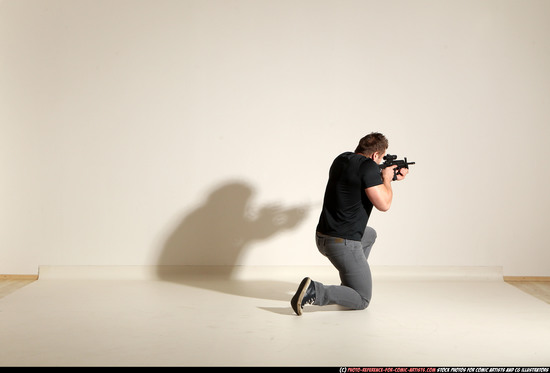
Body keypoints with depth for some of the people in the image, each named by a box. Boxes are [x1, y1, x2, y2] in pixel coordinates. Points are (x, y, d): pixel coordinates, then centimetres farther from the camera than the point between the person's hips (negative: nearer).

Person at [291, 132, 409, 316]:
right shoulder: (369, 166, -16)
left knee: (370, 235, 37)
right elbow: (383, 204, -16)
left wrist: (391, 178, 30)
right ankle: (314, 292, -17)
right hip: (343, 244, -9)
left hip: (322, 237, 9)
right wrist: (386, 179, 2)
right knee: (362, 301, 3)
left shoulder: (341, 159, 9)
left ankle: (349, 284, 34)